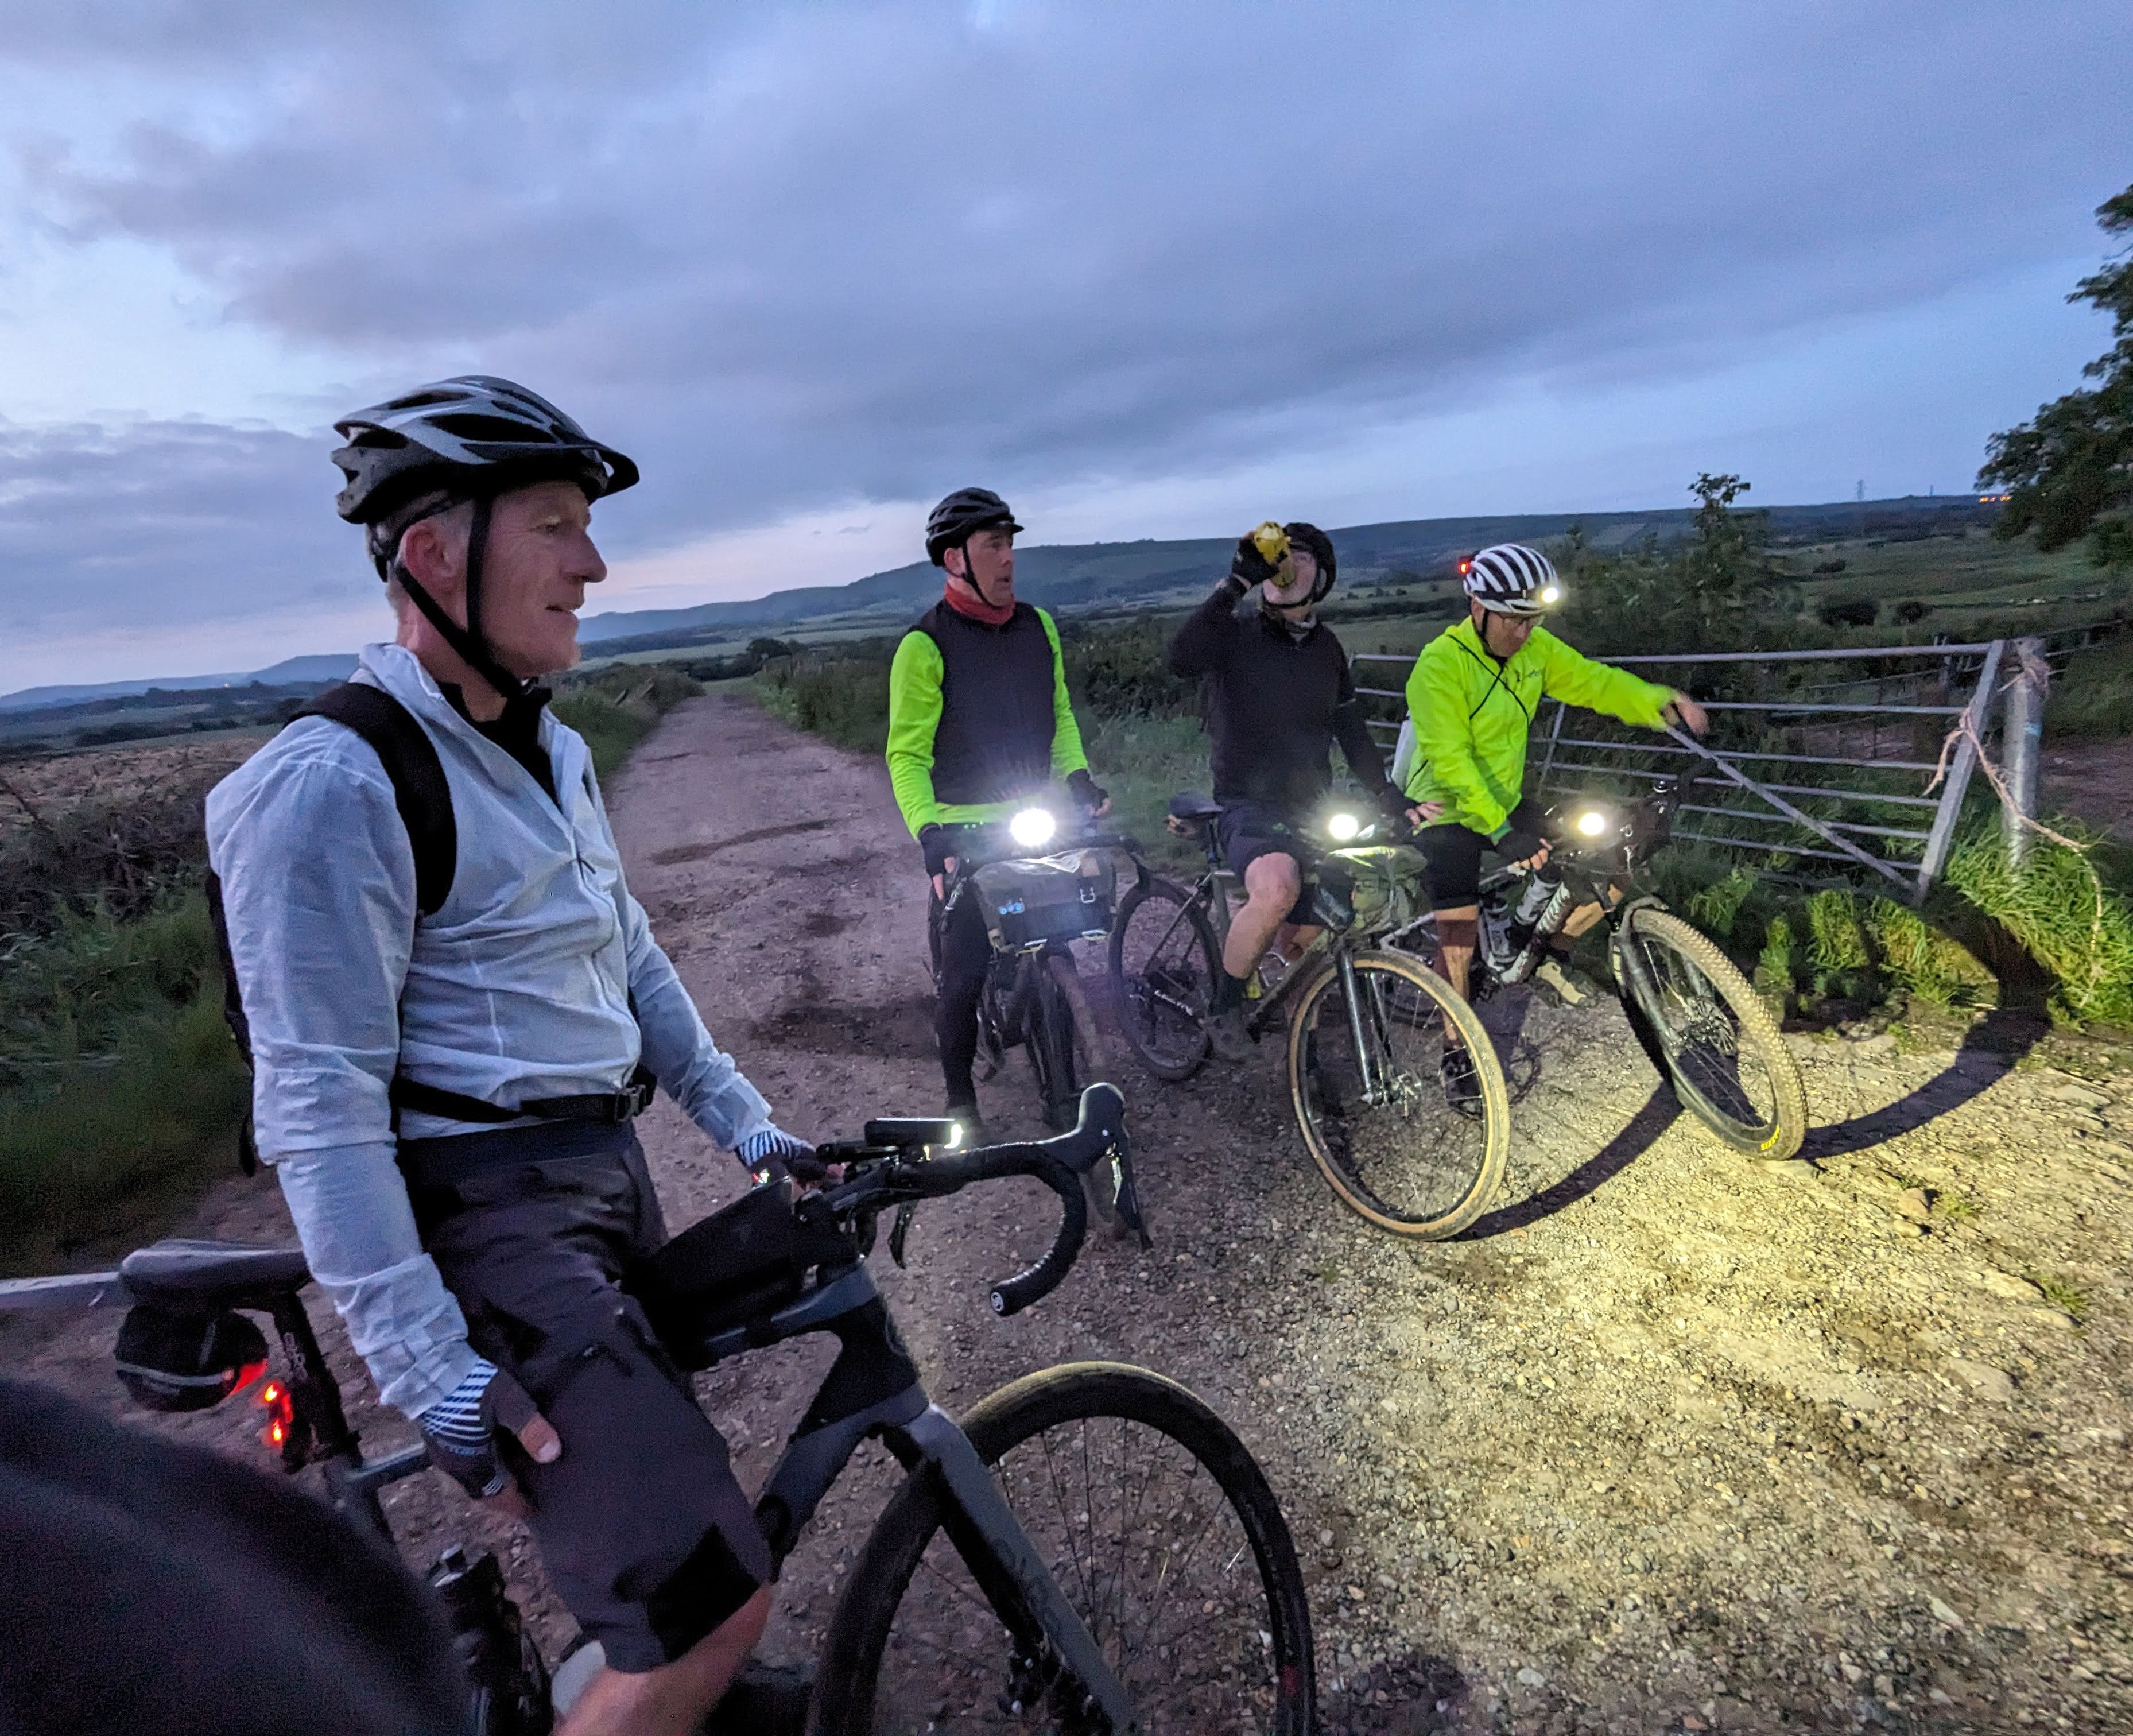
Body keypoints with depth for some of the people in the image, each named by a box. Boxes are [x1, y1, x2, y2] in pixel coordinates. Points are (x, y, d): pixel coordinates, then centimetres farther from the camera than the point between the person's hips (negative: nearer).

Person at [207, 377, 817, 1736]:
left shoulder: (556, 754, 9)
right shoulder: (335, 787, -18)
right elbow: (317, 1114, -19)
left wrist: (751, 1126, 9)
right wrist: (431, 1371, -18)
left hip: (606, 1172, 9)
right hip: (483, 1214, -8)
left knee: (672, 1456, 25)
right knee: (712, 1601, -12)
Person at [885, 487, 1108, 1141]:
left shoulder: (1039, 626, 5)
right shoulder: (925, 645, -12)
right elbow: (907, 756, -12)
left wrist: (1080, 779, -1)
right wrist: (930, 832, -25)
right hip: (965, 834, -5)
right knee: (963, 975, 2)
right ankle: (961, 1101, 21)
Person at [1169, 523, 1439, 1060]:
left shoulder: (1326, 647, 8)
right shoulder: (1234, 634, -7)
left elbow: (1352, 730, 15)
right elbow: (1181, 658, -30)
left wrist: (1391, 798, 7)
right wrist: (1237, 581, -29)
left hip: (1311, 813, 6)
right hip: (1248, 808, -5)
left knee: (1302, 940, 9)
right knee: (1277, 888, -35)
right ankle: (1225, 1008, -12)